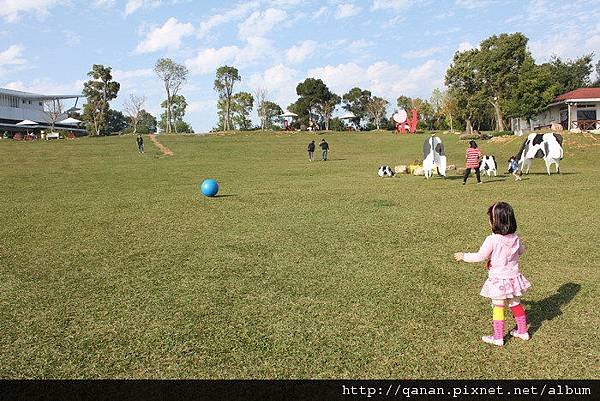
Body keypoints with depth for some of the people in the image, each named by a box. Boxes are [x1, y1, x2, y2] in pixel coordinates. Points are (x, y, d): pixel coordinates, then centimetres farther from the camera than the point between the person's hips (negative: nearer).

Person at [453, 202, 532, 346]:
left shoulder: (492, 240, -24)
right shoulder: (515, 238, -4)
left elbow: (479, 256, -17)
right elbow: (521, 250, 15)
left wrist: (463, 256, -4)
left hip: (498, 280, -6)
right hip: (513, 277, 6)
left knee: (498, 307, 6)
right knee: (516, 304, 21)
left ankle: (498, 337, 15)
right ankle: (523, 331, 35)